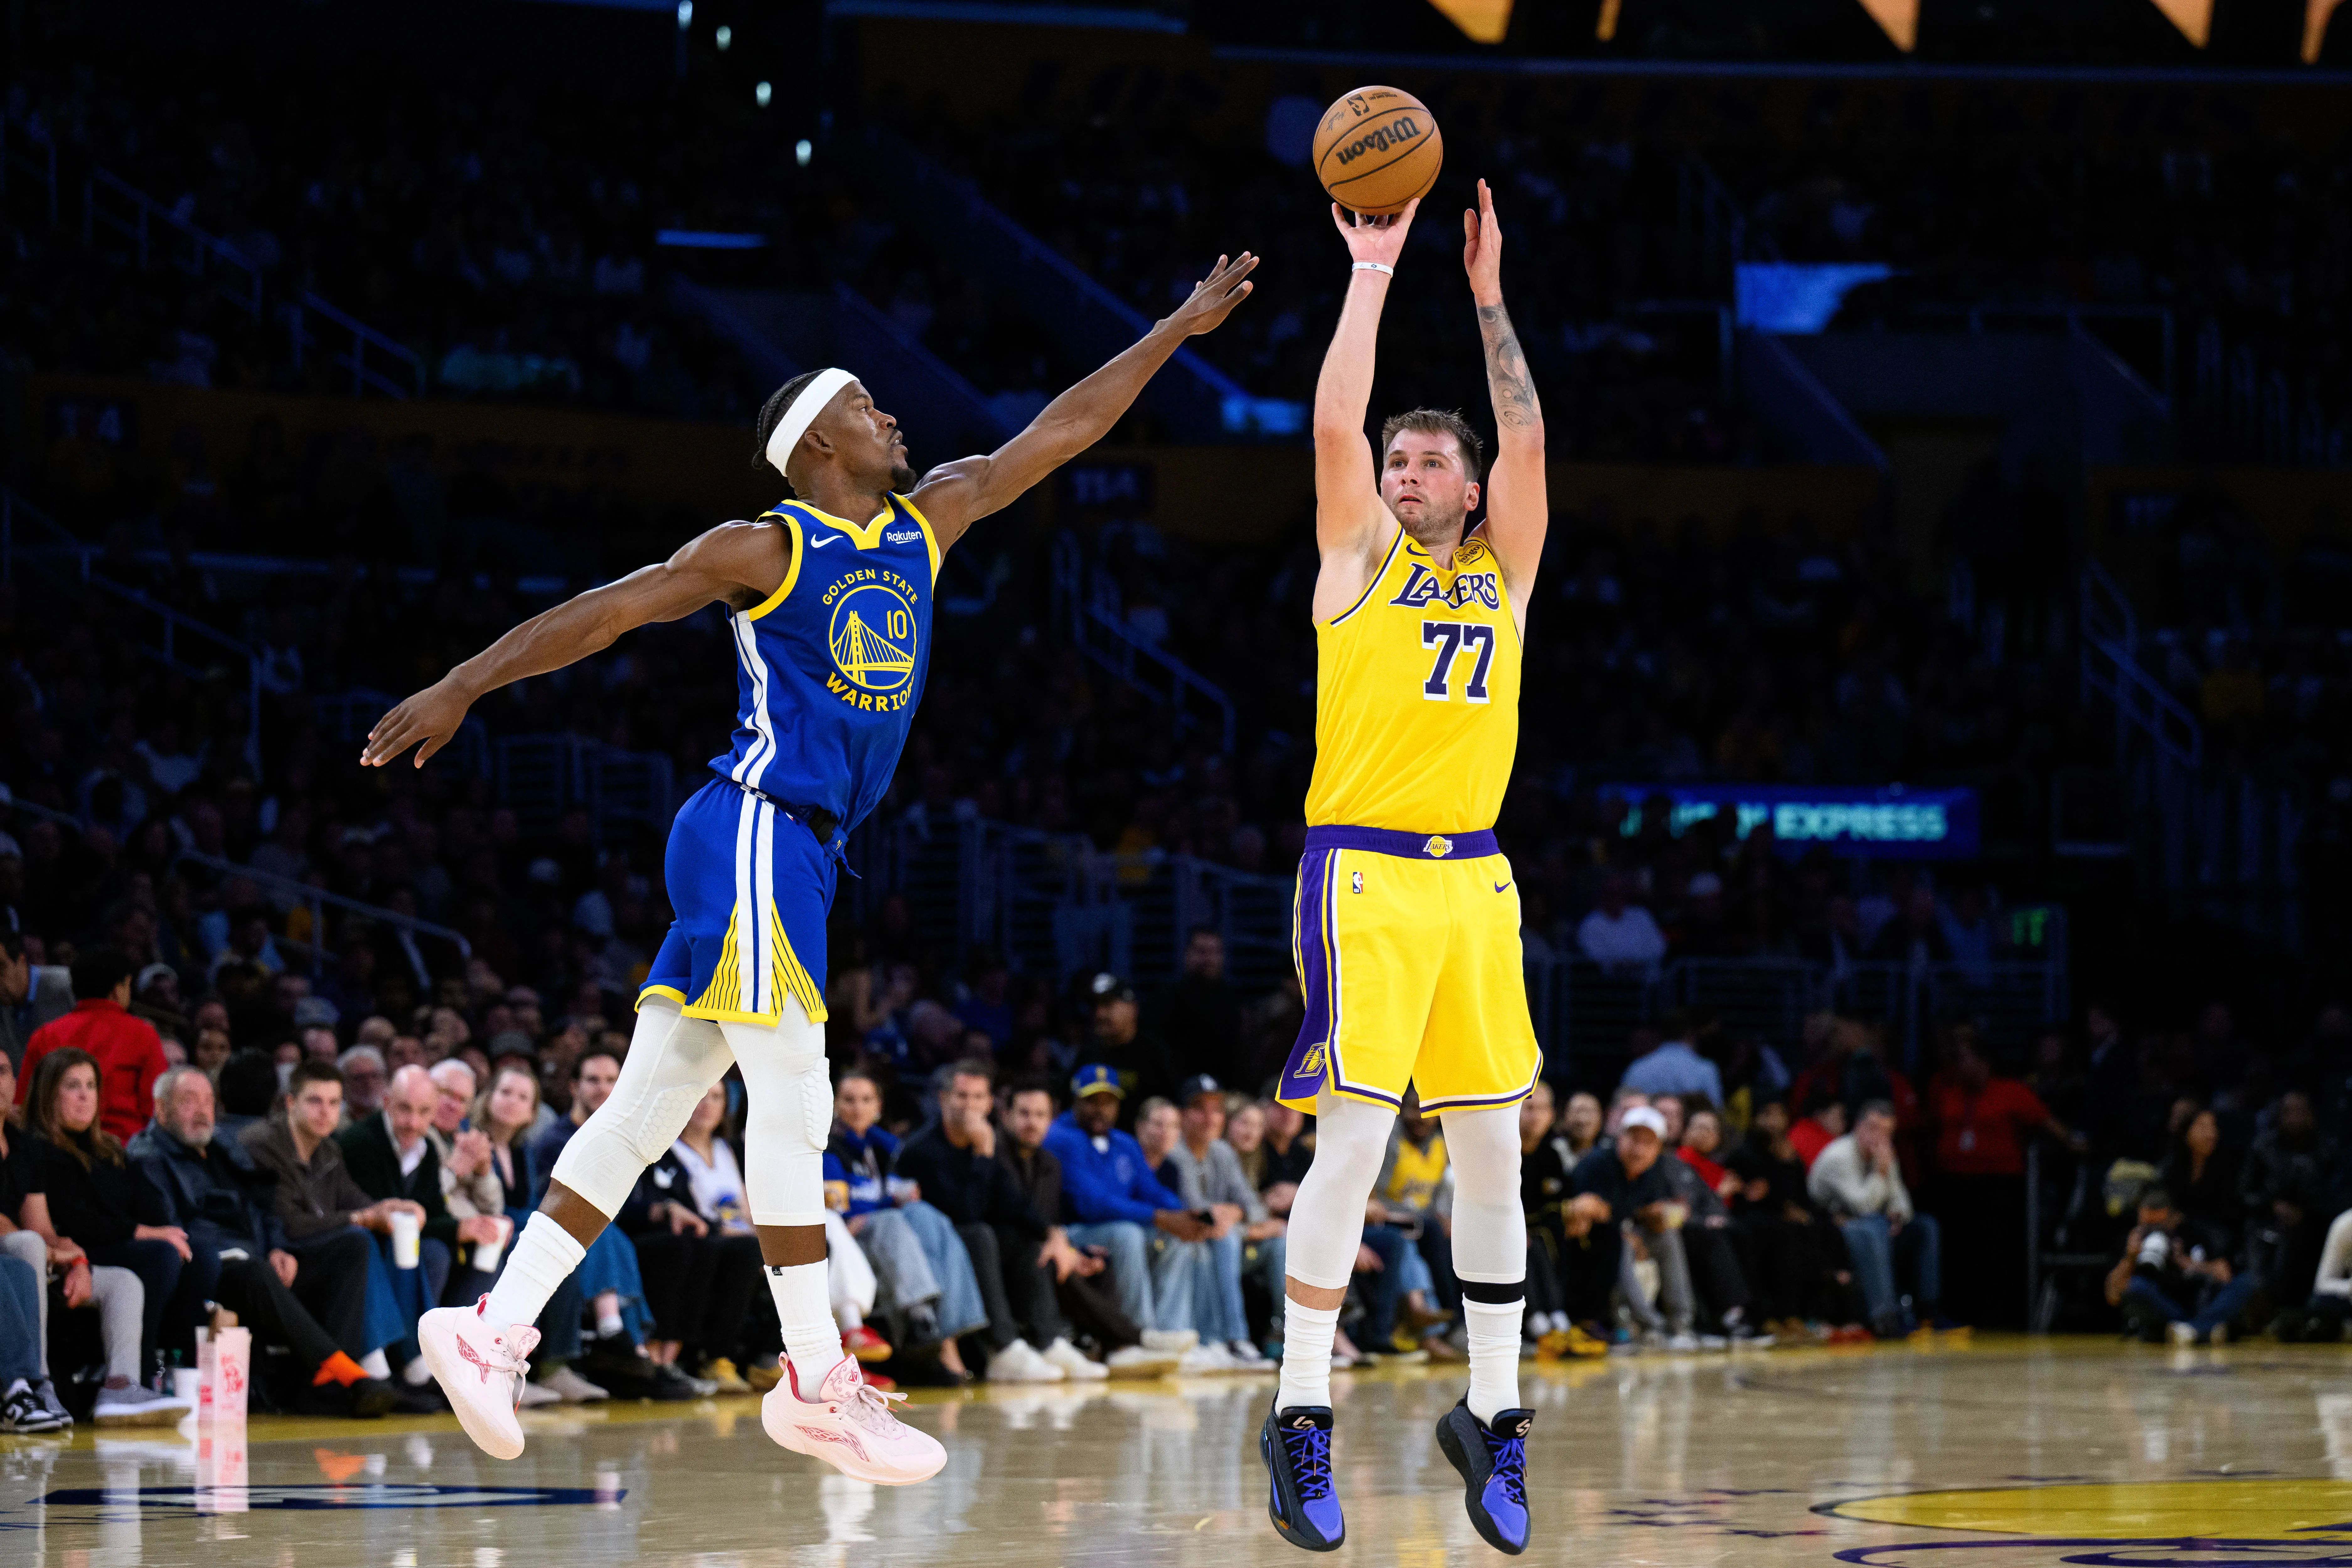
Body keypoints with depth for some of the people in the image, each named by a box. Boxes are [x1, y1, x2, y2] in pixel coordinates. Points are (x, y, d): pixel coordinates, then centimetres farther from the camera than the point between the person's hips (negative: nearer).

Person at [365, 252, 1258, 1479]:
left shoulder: (923, 525, 15)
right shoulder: (768, 550, -6)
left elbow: (1058, 432, 19)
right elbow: (604, 611, -6)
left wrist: (1178, 330, 21)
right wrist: (460, 689, -10)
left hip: (796, 853, 8)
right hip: (755, 833, -8)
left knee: (652, 1104, 6)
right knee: (792, 1099, -7)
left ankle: (493, 1331, 7)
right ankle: (816, 1384, -5)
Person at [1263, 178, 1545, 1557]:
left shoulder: (1504, 566, 16)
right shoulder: (1361, 555, 7)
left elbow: (1528, 438, 6)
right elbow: (1336, 423, -4)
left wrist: (1489, 295, 6)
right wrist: (1373, 273, -1)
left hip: (1475, 877, 4)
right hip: (1364, 871, -4)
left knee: (1492, 1145, 5)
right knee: (1356, 1136, -11)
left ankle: (1495, 1412, 15)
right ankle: (1301, 1415, -5)